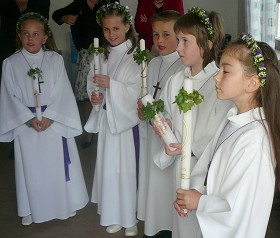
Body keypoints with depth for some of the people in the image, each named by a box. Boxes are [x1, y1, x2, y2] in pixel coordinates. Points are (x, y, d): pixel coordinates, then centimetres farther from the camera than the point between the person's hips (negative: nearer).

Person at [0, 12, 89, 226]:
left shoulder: (55, 59, -3)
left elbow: (61, 92, -6)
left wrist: (49, 117, -16)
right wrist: (30, 119, -14)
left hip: (55, 122, 0)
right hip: (26, 123, 0)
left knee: (58, 166, 9)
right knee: (31, 168, 10)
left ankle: (65, 204, 29)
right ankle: (31, 209, 27)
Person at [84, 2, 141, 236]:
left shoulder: (135, 56, -10)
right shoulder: (102, 57, 9)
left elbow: (136, 91, -14)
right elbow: (93, 82, 17)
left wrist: (110, 84, -24)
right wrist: (95, 96, -4)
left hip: (126, 118, -5)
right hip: (106, 118, 5)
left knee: (127, 167, 0)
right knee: (108, 166, 10)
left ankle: (131, 217, 18)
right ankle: (114, 216, 25)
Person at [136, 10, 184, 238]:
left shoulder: (185, 67, -16)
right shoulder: (153, 64, 8)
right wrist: (143, 111, -3)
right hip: (152, 134, 7)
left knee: (170, 182, 3)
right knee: (153, 179, 16)